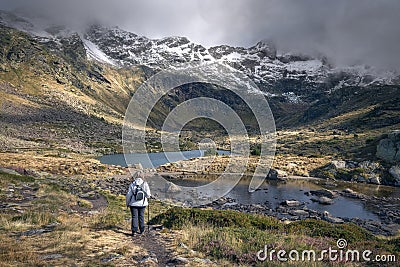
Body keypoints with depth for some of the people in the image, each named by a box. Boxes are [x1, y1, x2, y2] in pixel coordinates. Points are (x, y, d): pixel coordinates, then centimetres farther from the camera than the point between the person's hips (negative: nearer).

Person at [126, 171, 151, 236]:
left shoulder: (132, 184, -8)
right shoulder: (145, 184, -8)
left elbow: (128, 195, -5)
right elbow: (148, 195, -9)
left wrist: (127, 203, 8)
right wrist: (149, 196, 15)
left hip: (133, 204, -1)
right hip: (142, 204, 1)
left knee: (134, 217, 7)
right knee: (141, 216, 15)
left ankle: (134, 230, 0)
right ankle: (141, 230, 24)